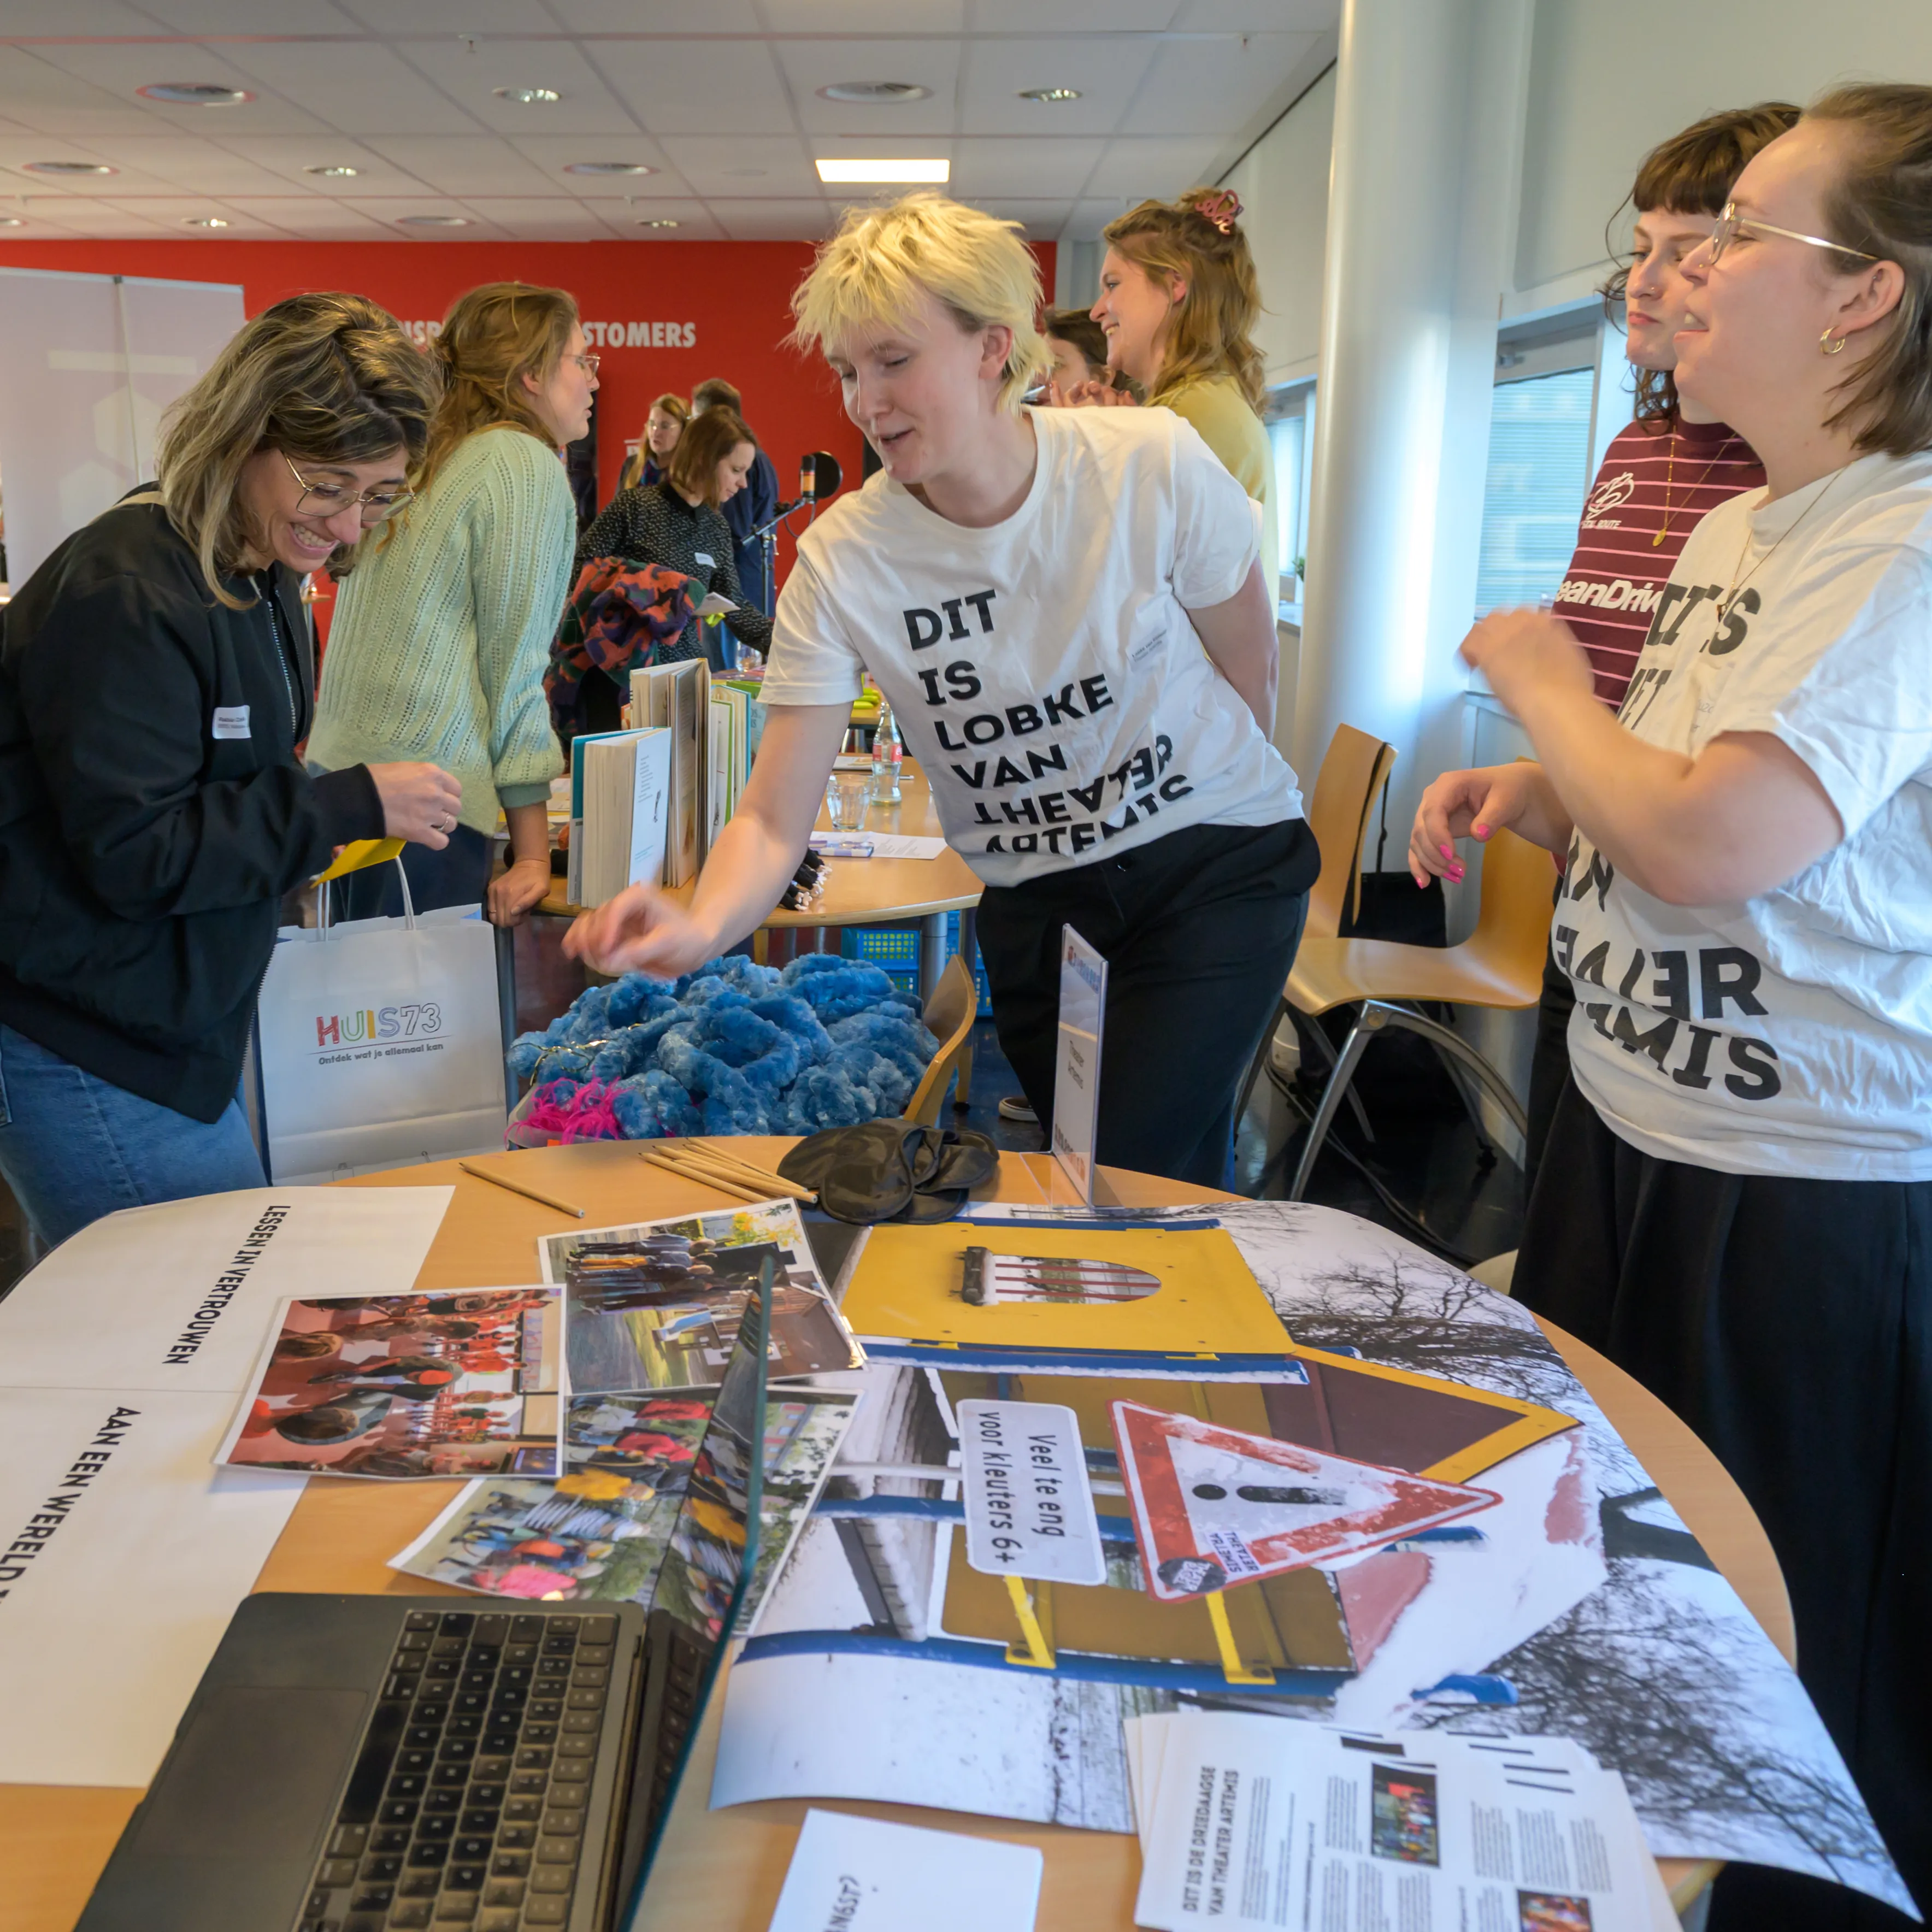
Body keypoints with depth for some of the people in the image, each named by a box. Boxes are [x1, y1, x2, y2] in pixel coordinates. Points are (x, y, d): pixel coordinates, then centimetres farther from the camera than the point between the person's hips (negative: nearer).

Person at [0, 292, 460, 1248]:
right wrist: (353, 804, -22)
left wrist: (341, 813, 5)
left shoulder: (262, 573, 10)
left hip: (171, 1037, 10)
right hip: (82, 1058, -10)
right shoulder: (124, 595, -21)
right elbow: (132, 854, -24)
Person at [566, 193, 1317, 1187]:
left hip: (1217, 869, -2)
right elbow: (774, 819, -18)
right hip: (1031, 907, 3)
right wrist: (700, 926, -38)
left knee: (1136, 1185, -12)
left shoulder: (1154, 467, -17)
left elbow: (1248, 669, 0)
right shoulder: (841, 559, -14)